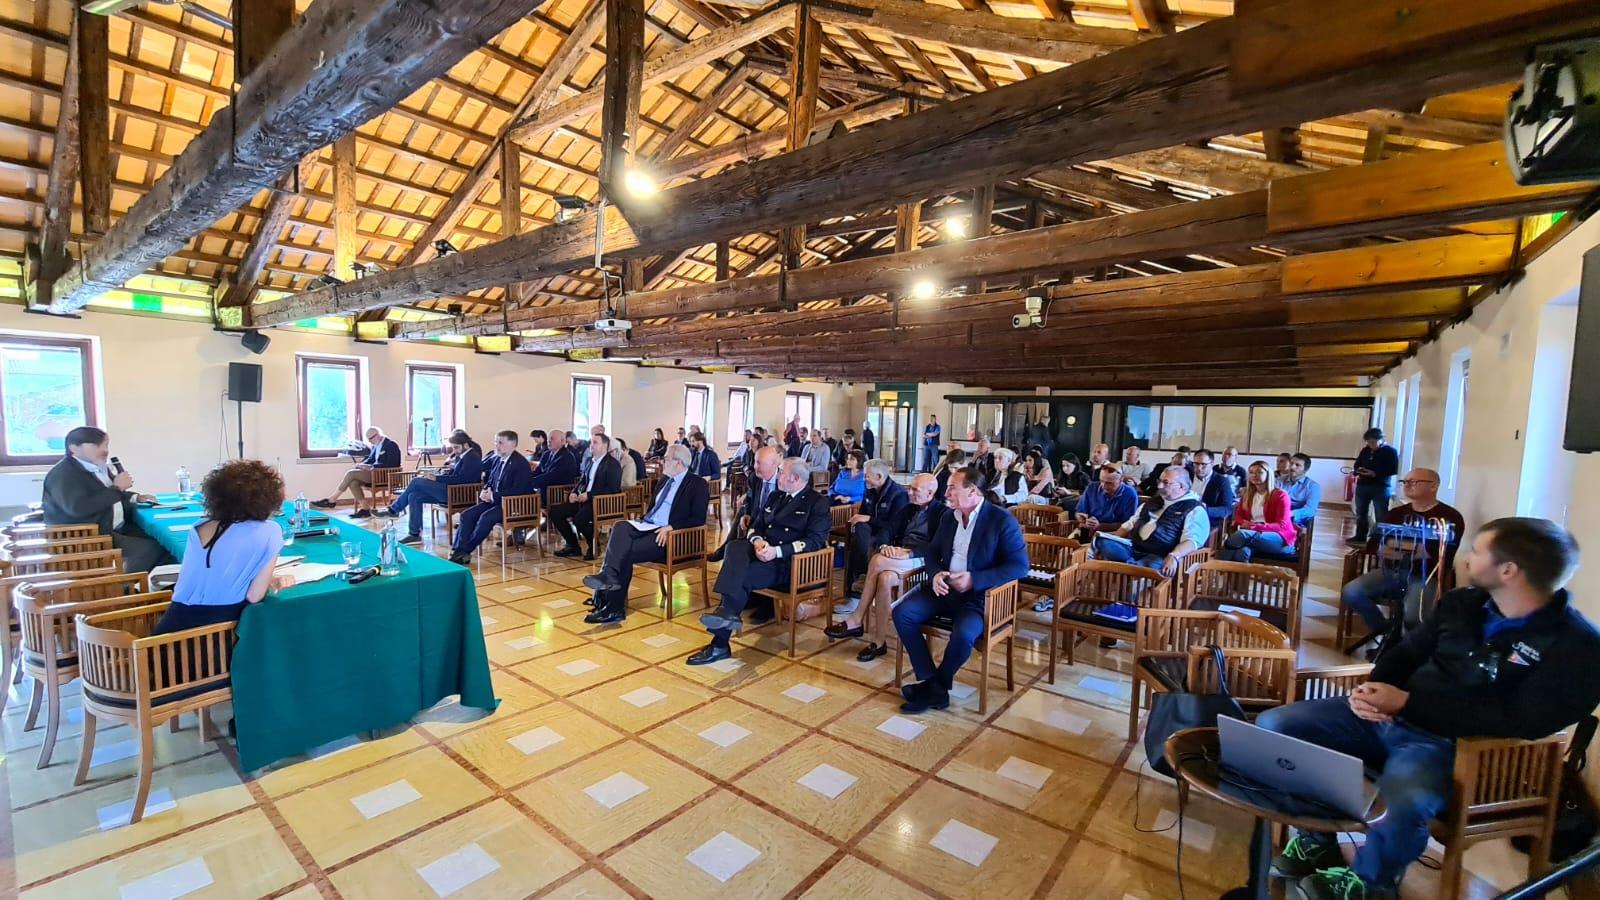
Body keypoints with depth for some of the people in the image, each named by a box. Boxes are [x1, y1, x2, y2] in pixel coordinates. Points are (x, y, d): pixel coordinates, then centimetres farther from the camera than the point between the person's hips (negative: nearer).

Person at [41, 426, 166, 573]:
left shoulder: (100, 468, 12)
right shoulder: (63, 474, -15)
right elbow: (78, 508, -31)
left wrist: (136, 497, 9)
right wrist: (117, 488, -23)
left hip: (116, 528, 9)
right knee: (149, 549, -24)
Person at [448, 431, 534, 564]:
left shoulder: (521, 463, -15)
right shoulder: (497, 460, 11)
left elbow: (517, 491, -22)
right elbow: (490, 481, 23)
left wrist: (493, 496, -19)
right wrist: (485, 491, -1)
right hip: (494, 500, 9)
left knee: (486, 517, -29)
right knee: (467, 515, -9)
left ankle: (465, 551, -16)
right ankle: (458, 550, -12)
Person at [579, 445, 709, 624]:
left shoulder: (698, 484, -3)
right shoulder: (665, 480, 21)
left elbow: (698, 520, -11)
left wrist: (671, 527, -22)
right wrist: (640, 520, 7)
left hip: (668, 535, -7)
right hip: (647, 527, 7)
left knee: (627, 552, -26)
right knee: (620, 528, -24)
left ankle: (613, 608, -27)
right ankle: (609, 576, -37)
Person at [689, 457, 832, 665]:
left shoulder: (818, 502, 0)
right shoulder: (775, 497, 23)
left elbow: (815, 541, -12)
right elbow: (755, 526, 17)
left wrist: (777, 551, -24)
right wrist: (757, 540, -9)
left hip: (790, 561, -6)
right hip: (762, 551, 6)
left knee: (741, 575, -30)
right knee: (735, 546, -28)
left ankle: (720, 643, -32)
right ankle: (728, 612, -45)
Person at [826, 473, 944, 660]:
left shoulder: (943, 512, 2)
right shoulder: (907, 509, 21)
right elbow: (887, 530, 11)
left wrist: (909, 552, -23)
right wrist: (884, 546, -12)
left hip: (922, 561, -5)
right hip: (898, 560, 5)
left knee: (877, 561, -29)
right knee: (884, 578, -30)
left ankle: (856, 621, -18)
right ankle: (879, 641, -23)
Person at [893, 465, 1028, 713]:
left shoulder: (1002, 520, -10)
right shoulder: (949, 517, 10)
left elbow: (1019, 566, -14)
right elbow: (933, 552, 17)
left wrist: (974, 579, -22)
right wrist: (935, 574, -7)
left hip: (980, 595, -6)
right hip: (944, 588, 6)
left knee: (963, 634, -33)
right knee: (902, 614, -15)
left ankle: (936, 684, -3)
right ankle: (933, 686, -9)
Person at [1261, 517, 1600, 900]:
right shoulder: (1462, 602, 11)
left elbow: (1522, 721, -17)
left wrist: (1408, 703, -19)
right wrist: (1372, 688, -6)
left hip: (1452, 743, -6)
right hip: (1384, 715, 6)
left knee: (1405, 804, -38)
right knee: (1274, 725, -9)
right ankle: (1317, 838, 9)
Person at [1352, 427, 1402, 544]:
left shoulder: (1390, 451, -4)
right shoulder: (1365, 450, 11)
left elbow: (1394, 470, -10)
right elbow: (1357, 464, 19)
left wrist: (1375, 473, -22)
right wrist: (1358, 471, -4)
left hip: (1381, 487, -5)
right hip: (1362, 485, 5)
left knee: (1380, 515, -3)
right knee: (1360, 513, 12)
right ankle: (1360, 537, 22)